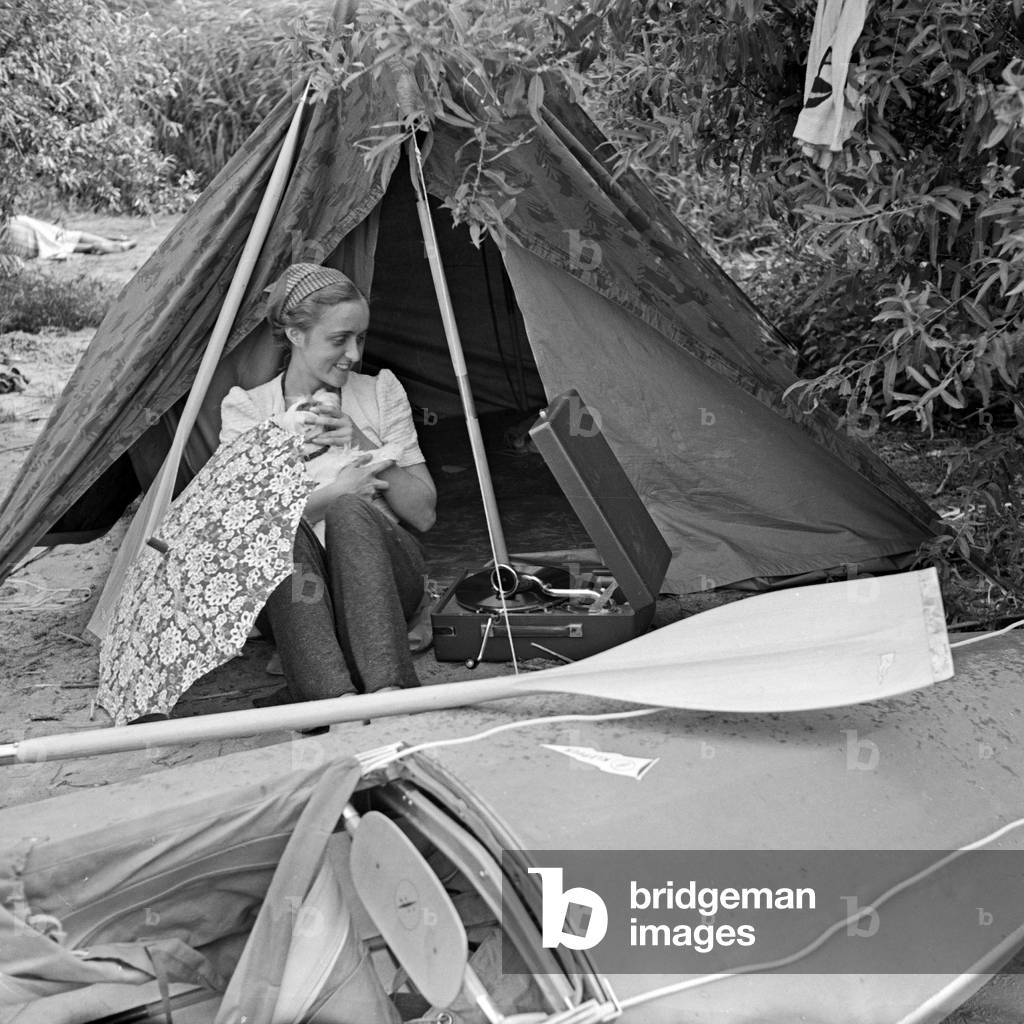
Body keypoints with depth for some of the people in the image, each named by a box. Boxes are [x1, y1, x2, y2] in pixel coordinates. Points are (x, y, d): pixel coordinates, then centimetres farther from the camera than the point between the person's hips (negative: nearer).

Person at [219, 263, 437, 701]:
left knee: (351, 512, -32)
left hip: (381, 575, 1)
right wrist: (332, 492, -14)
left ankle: (389, 689, -45)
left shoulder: (382, 391, 12)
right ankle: (327, 696, -51)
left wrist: (365, 447, -6)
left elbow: (424, 512, 7)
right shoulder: (245, 407, 8)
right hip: (286, 586, -1)